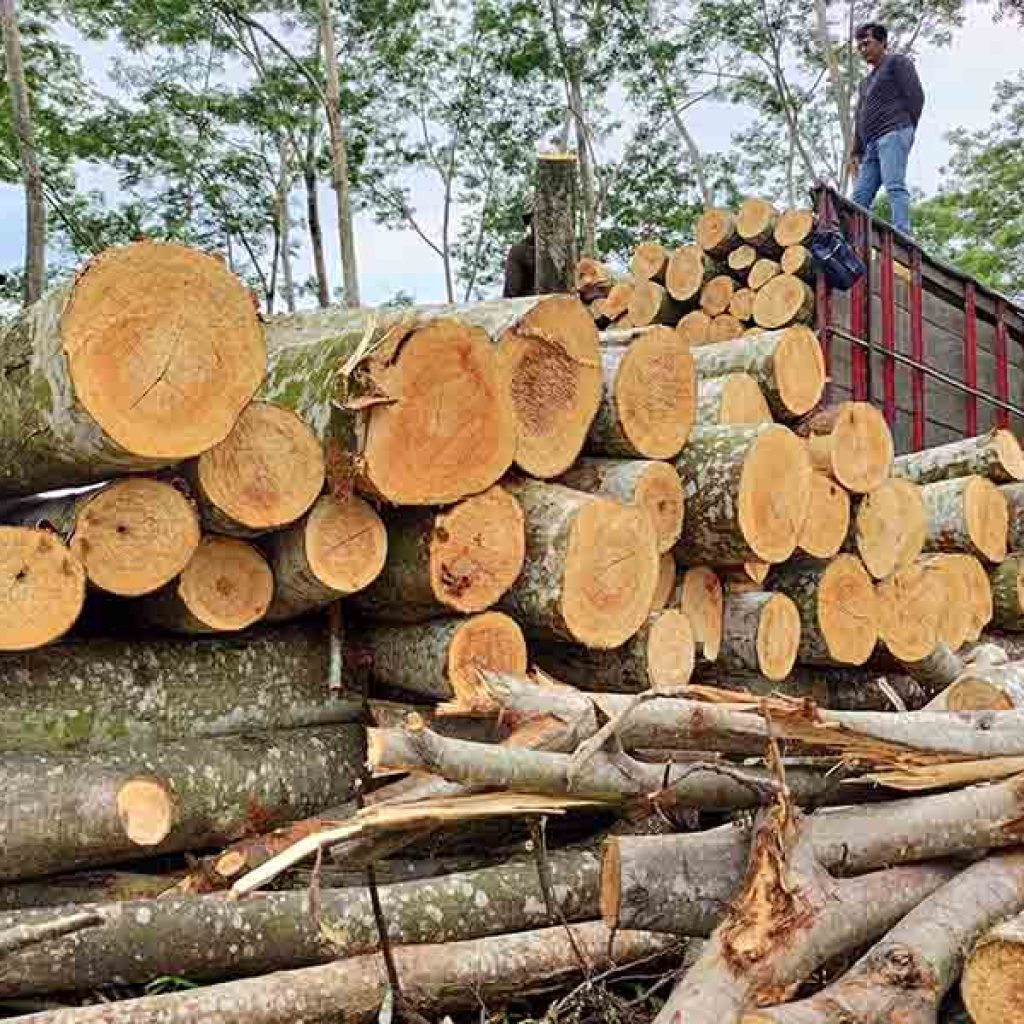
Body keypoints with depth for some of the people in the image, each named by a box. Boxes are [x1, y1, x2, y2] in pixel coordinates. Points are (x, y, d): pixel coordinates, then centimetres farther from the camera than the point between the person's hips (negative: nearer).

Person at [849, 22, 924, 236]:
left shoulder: (897, 62, 12)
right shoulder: (866, 82, 35)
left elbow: (916, 96, 0)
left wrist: (906, 130, -6)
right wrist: (856, 152, 18)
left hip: (892, 134, -8)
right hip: (872, 144, 8)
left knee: (894, 186, -23)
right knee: (859, 197, -5)